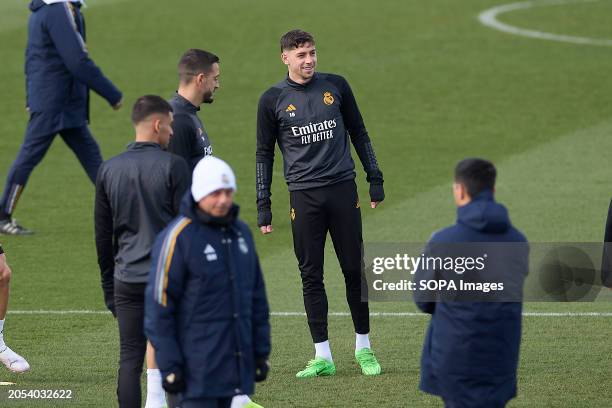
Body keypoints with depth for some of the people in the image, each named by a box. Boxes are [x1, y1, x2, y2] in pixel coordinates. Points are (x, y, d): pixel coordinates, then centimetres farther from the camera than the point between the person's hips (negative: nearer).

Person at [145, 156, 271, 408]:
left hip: (237, 364, 6)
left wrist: (261, 350, 14)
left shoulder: (241, 232, 11)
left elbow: (256, 298, 18)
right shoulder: (177, 237, -11)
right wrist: (169, 365, -13)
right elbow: (159, 305, -11)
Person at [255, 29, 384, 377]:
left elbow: (359, 133, 14)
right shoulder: (273, 100, 2)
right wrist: (263, 206, 3)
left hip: (343, 191, 1)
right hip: (304, 197, -1)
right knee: (311, 276, -1)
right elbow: (265, 154, 8)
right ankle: (322, 356, 4)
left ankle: (364, 348, 15)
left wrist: (375, 179, 11)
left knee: (355, 270, 3)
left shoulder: (335, 86, 6)